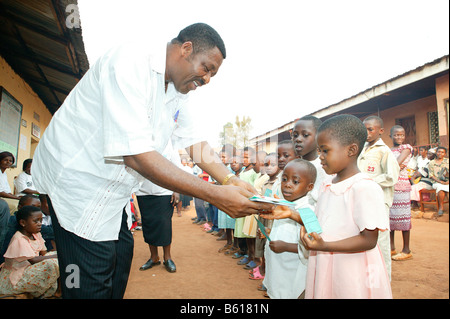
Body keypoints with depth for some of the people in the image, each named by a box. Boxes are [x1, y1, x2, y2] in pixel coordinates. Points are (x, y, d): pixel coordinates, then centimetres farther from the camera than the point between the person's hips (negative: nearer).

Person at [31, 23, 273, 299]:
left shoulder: (178, 92, 2)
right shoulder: (131, 62, -27)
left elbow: (195, 142, 0)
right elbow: (136, 155, -35)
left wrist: (231, 181, -17)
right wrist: (214, 194, -35)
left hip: (110, 190, 9)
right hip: (76, 180, -9)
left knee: (120, 255, 18)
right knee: (93, 286, -4)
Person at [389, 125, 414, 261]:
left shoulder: (406, 147, -1)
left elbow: (397, 163, -15)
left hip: (400, 185, -6)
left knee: (402, 216, -2)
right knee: (389, 216, 8)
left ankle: (406, 250, 8)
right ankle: (392, 247, 19)